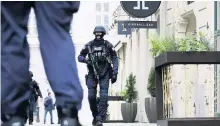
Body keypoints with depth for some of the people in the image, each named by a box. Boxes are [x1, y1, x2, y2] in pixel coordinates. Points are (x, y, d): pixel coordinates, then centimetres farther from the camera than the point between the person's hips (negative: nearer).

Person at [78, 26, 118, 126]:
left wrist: (115, 72, -6)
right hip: (92, 74, 1)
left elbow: (114, 58, 2)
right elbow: (80, 57, 9)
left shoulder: (108, 45, -1)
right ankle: (95, 116, 15)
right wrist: (86, 60, -14)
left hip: (104, 74, -1)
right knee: (91, 96, -4)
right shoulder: (89, 45, 2)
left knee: (103, 96, -11)